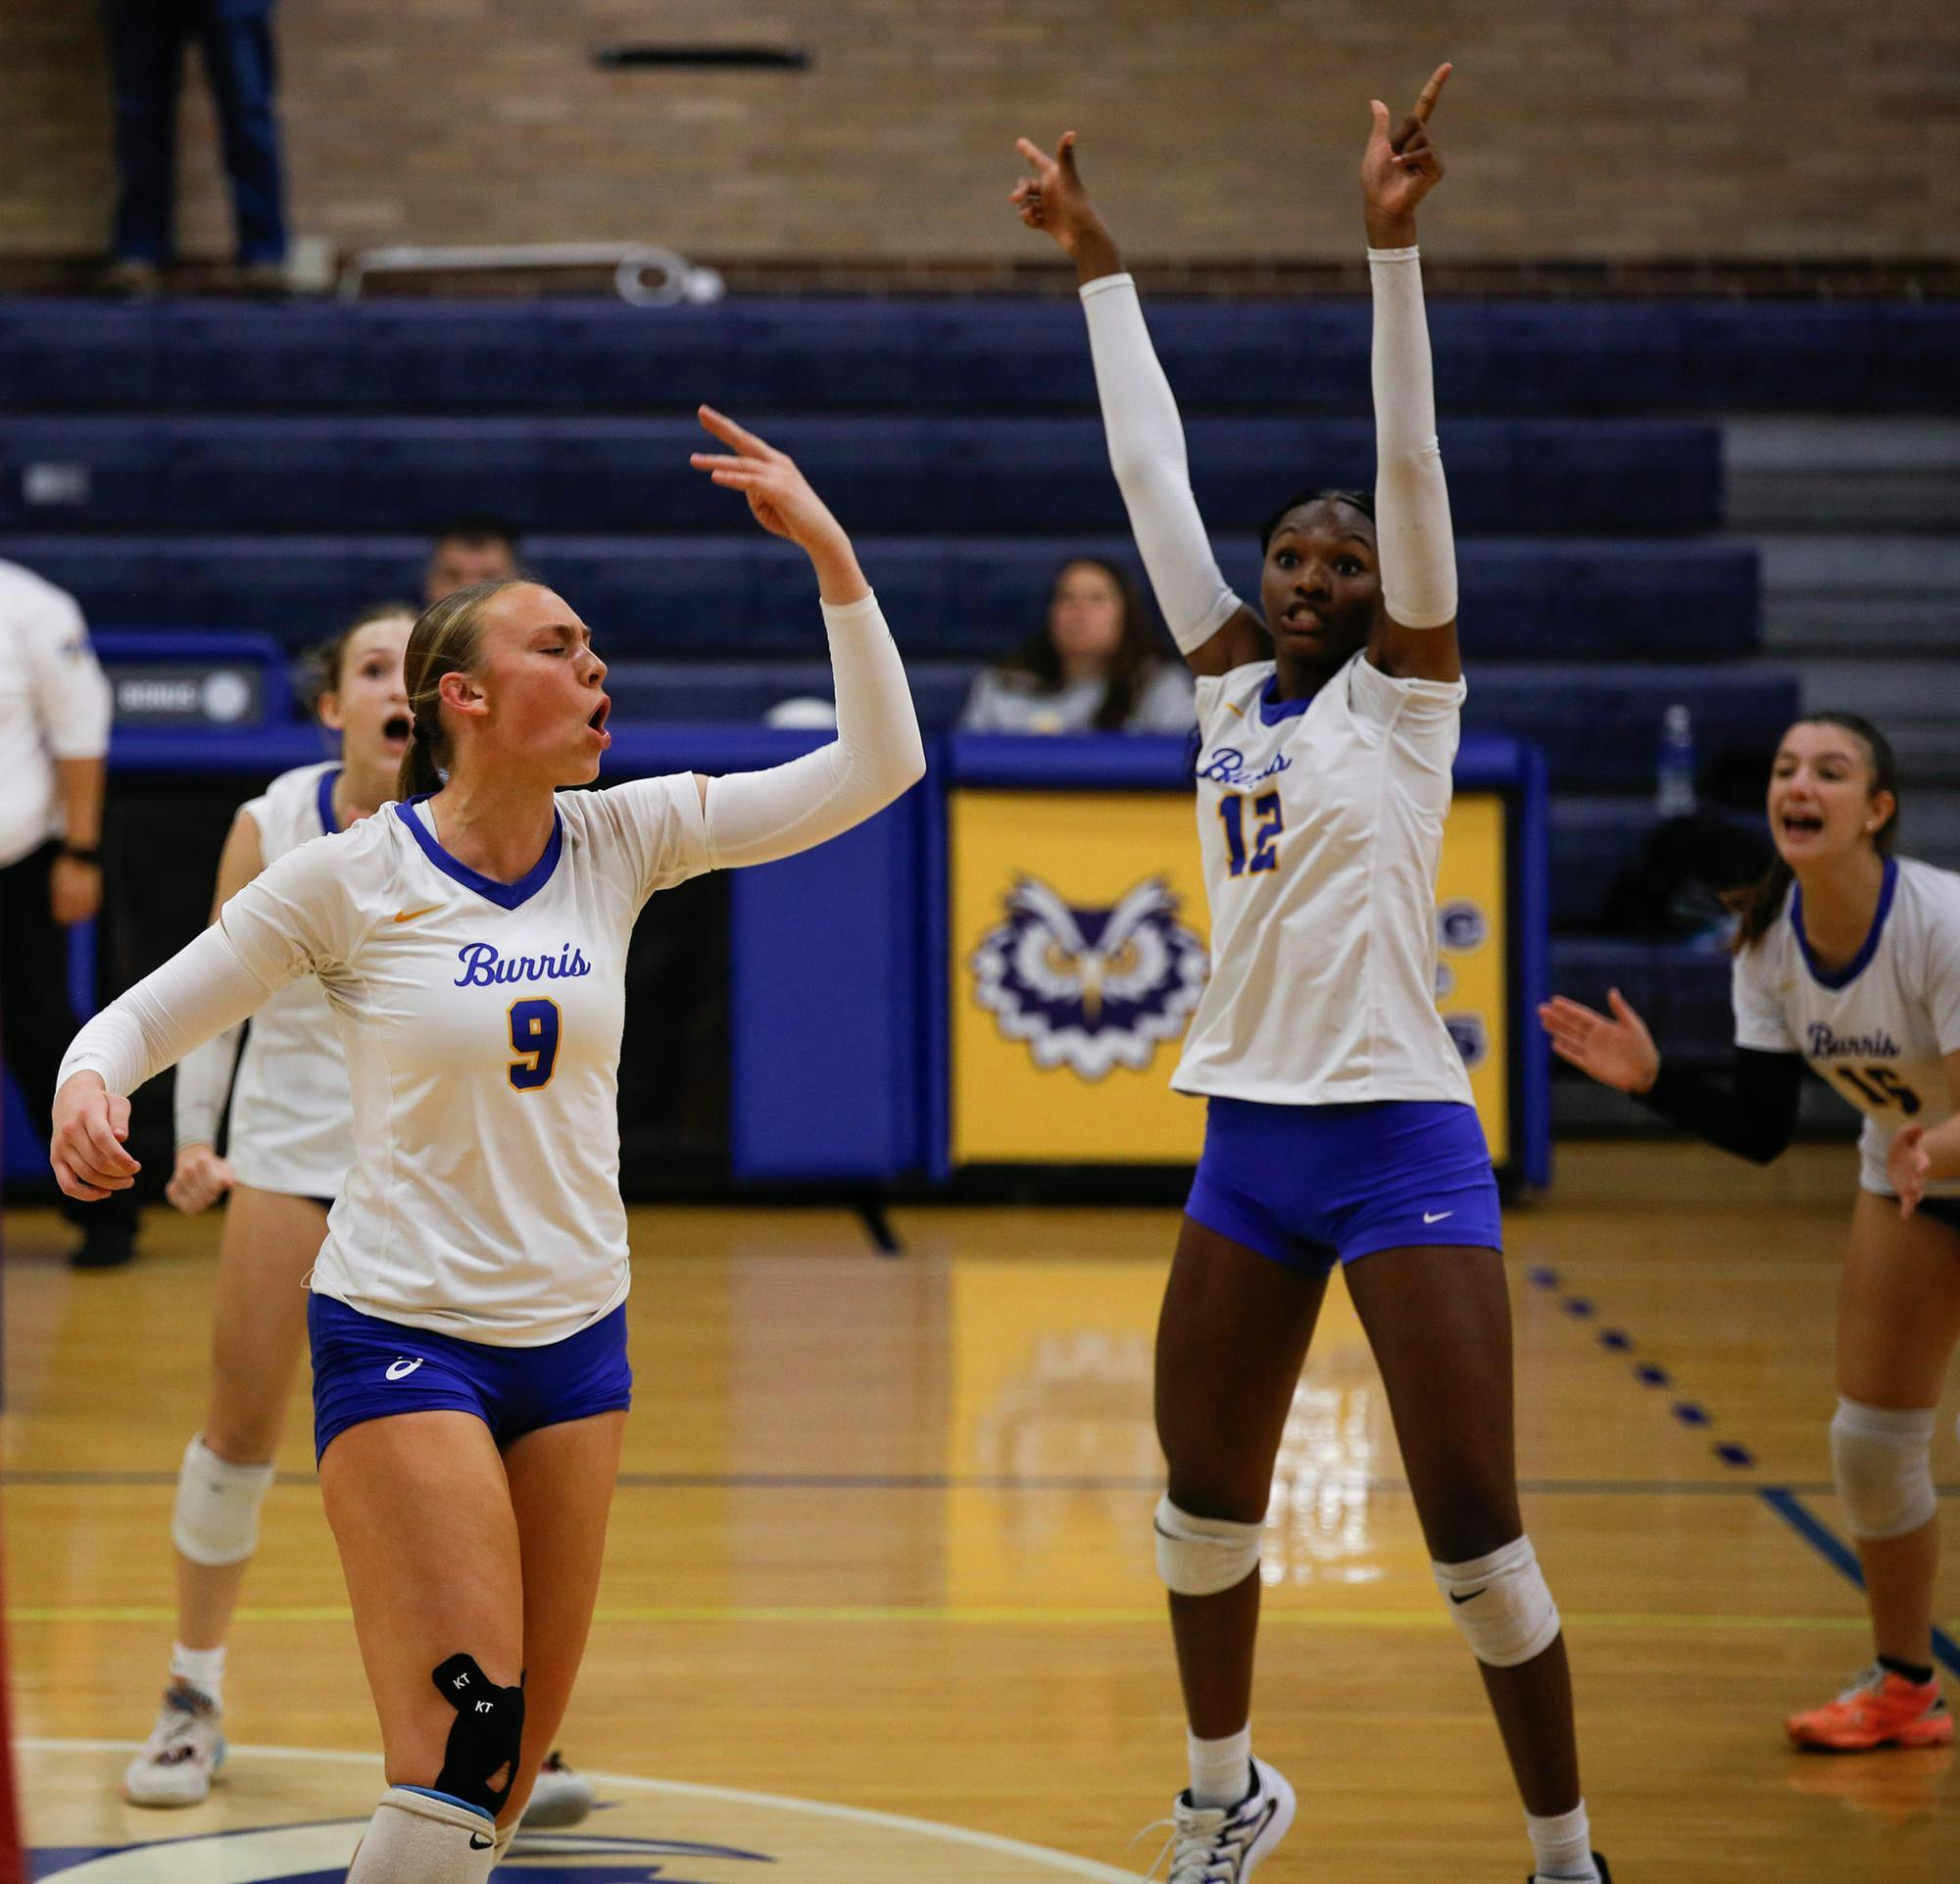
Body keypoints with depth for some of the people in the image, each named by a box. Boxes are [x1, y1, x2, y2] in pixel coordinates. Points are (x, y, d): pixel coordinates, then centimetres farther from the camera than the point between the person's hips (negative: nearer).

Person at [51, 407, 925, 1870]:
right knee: (463, 1737, -17)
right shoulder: (347, 880, -8)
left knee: (518, 1763, 7)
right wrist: (89, 1084, -23)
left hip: (576, 1337, 5)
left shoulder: (622, 841, 1)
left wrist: (828, 552, -10)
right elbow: (146, 1017, 0)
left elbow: (877, 765, -2)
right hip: (402, 1335, -5)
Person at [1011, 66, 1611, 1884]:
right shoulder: (1232, 686, 11)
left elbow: (1410, 464, -12)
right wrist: (1097, 263, 14)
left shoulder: (1405, 692, -2)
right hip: (1246, 1140, 6)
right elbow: (1152, 471, 13)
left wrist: (1390, 243, -22)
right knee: (1202, 1497, 12)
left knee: (1472, 1525, -7)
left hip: (1397, 1138, -6)